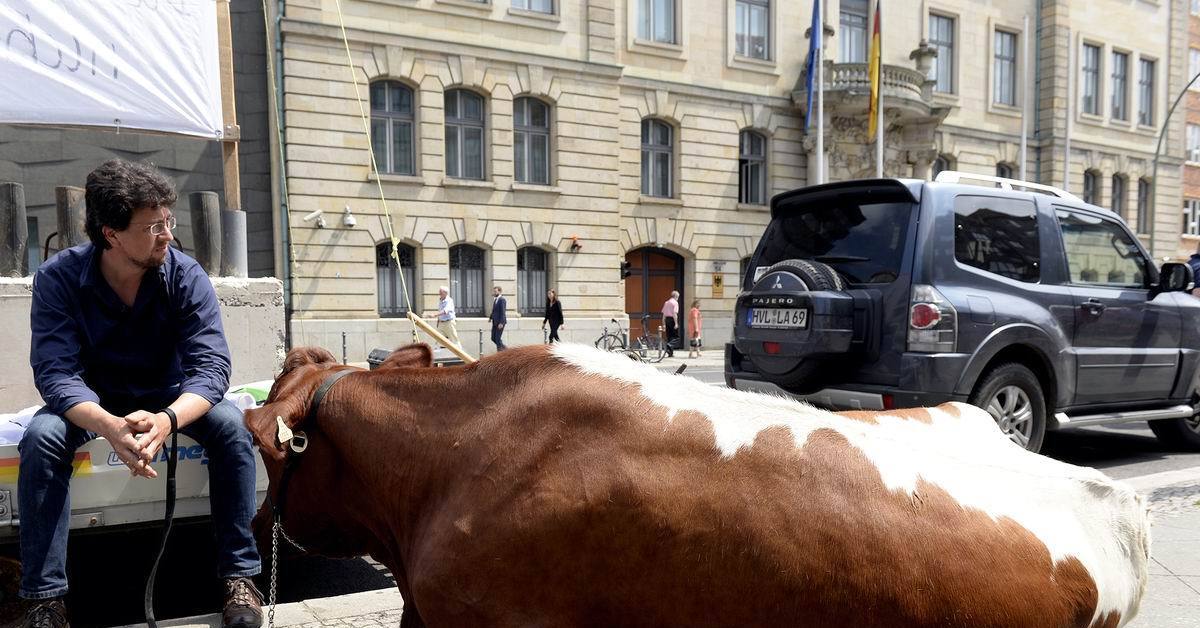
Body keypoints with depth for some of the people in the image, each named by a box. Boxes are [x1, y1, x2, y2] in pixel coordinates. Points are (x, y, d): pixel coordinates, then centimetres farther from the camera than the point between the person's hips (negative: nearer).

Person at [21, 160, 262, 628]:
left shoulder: (186, 276, -20)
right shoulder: (58, 278, -20)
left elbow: (211, 364, -27)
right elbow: (56, 373, -28)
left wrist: (167, 418, -50)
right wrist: (107, 425, -50)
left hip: (169, 396, 0)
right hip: (92, 402, 0)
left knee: (230, 424, -28)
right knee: (41, 436, -30)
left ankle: (240, 576, -20)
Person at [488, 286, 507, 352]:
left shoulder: (502, 300, -14)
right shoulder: (495, 299, 14)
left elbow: (503, 312, -18)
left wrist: (501, 323, -22)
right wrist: (491, 317, 7)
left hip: (500, 322, -9)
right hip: (495, 322, 9)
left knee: (497, 338, -6)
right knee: (493, 338, 10)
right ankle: (504, 348, 25)